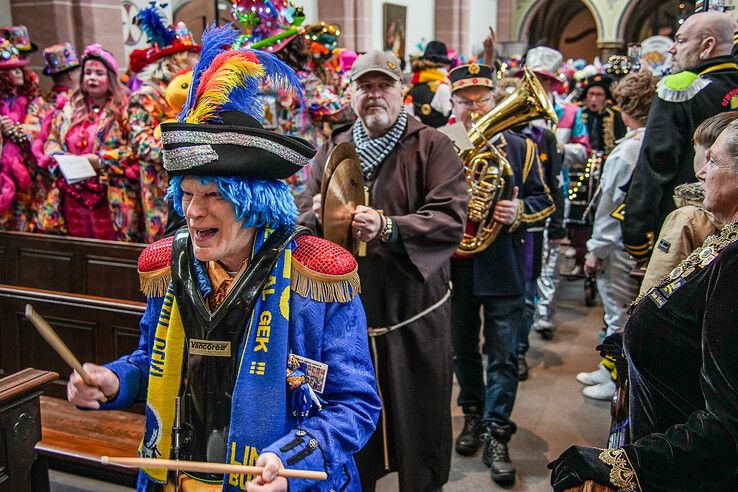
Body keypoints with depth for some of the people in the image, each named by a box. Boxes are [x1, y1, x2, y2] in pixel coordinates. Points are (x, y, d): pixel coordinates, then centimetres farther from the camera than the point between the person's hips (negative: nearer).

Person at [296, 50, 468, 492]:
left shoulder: (432, 147, -5)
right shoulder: (332, 151, 9)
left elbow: (451, 219, -17)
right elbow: (302, 221, 5)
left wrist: (388, 227, -31)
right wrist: (317, 215, -18)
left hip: (414, 317, -3)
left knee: (419, 430, 10)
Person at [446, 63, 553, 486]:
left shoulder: (521, 148, 1)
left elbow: (544, 201, 3)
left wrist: (520, 212, -18)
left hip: (504, 271, -1)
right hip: (455, 269, 2)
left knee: (503, 356, 2)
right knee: (463, 349, 16)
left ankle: (496, 433, 14)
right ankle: (473, 414, 36)